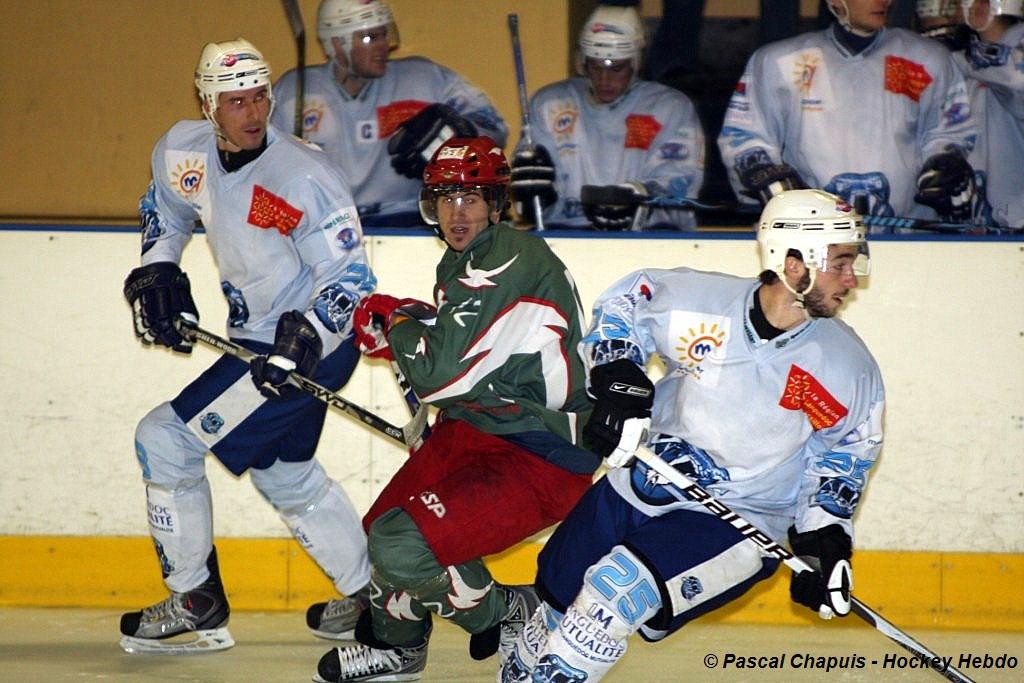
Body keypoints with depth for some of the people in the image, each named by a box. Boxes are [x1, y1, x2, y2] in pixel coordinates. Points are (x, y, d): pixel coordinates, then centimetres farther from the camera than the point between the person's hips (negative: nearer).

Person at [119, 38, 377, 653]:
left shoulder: (307, 179, -24)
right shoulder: (184, 151, -4)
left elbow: (350, 279, -21)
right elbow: (165, 207, 20)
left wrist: (306, 337, -35)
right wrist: (156, 270, 5)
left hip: (313, 348, -9)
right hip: (259, 339, 9)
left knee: (165, 439, -11)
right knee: (279, 470, 24)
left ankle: (197, 606, 1)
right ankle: (369, 591, 39)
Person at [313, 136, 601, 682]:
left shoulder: (511, 261, -23)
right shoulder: (461, 262, 9)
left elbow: (439, 369, -27)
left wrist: (401, 323, -7)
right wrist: (401, 325, 6)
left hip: (539, 460, -10)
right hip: (471, 431, 10)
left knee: (403, 544, -22)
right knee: (383, 527, 21)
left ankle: (510, 617, 1)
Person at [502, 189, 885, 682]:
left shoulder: (848, 368, -14)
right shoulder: (696, 299, -15)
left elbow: (846, 452, 2)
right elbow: (625, 301, 6)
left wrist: (826, 540, -7)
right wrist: (617, 377, -8)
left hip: (737, 525, -3)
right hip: (641, 486, 3)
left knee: (616, 593, -26)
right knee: (559, 593, 17)